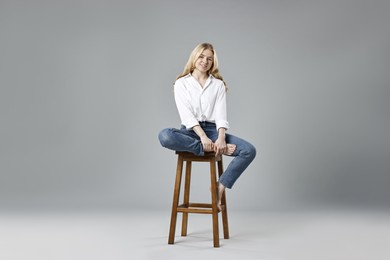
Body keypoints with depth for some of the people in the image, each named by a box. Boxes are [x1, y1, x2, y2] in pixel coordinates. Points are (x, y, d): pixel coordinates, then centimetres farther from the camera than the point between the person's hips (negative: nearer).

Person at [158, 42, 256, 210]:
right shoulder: (181, 83, 7)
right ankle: (212, 149, -25)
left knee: (249, 151, -22)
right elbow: (186, 114, -7)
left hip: (213, 130, 2)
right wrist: (203, 137, -24)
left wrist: (221, 138, -21)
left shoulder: (218, 84, 11)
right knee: (164, 136, -36)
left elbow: (221, 114, -1)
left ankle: (220, 186, -13)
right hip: (191, 131, -1)